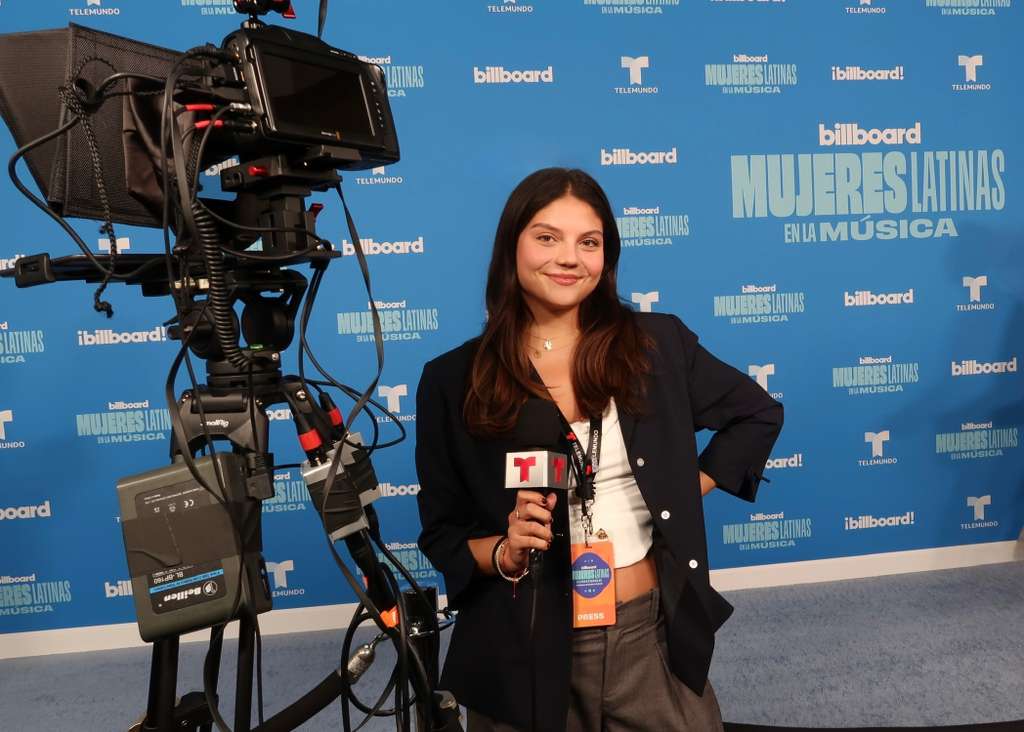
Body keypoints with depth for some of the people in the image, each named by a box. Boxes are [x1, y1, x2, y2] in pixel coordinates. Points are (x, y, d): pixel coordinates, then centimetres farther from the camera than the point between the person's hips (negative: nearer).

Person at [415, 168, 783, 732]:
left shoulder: (657, 343, -3)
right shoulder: (453, 380, -7)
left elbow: (758, 415, 12)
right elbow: (442, 533, 0)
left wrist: (690, 489, 2)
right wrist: (506, 553, -19)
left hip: (653, 637, 1)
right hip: (524, 654, -1)